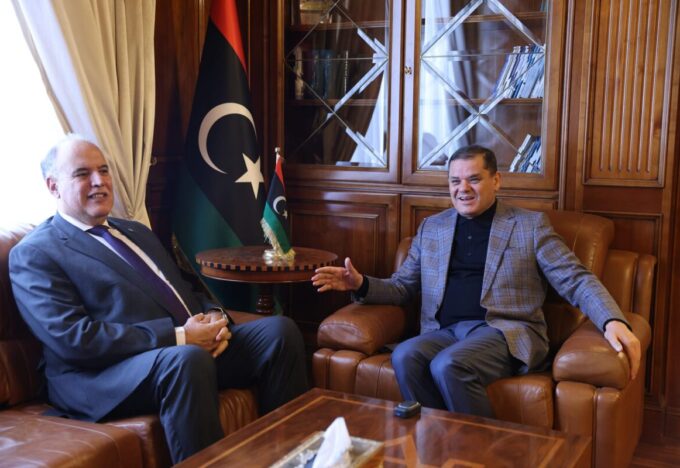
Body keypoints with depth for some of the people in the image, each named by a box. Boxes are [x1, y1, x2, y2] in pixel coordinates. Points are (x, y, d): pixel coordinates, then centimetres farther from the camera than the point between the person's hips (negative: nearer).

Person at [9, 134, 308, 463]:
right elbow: (73, 339, -15)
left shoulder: (137, 232, 24)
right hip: (108, 375, -7)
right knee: (187, 359, -38)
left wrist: (213, 316, -1)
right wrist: (179, 337, -19)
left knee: (279, 330, -11)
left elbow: (185, 294, 24)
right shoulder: (34, 254, -1)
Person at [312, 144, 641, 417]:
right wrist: (361, 284, -1)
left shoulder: (530, 224, 9)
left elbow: (576, 280, 3)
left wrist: (612, 320, -16)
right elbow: (402, 288, 20)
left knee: (448, 365, -33)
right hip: (444, 331, 4)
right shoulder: (431, 228, 19)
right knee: (404, 356, -29)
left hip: (506, 331, -3)